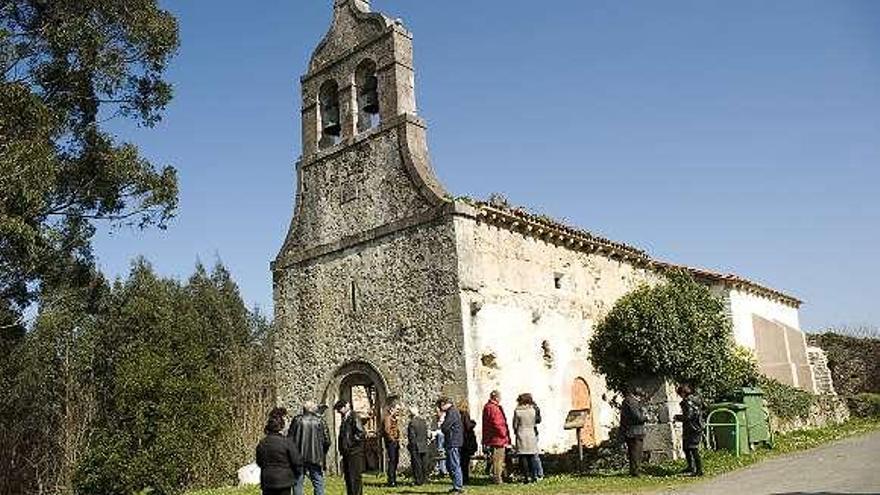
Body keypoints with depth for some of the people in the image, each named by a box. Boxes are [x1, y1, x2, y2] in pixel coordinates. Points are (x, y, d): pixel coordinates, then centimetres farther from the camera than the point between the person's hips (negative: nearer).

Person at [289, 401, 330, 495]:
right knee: (318, 484, 7)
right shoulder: (320, 421, 1)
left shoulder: (297, 420, 0)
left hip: (299, 457, 0)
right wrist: (322, 453, 15)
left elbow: (290, 438, -2)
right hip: (316, 458, 0)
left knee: (298, 483, 8)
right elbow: (327, 441, 0)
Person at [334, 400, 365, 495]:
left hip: (355, 452, -9)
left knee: (355, 478, -7)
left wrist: (351, 443, -13)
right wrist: (342, 449, 11)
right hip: (347, 453, 9)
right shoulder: (344, 419, 15)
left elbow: (362, 433, -19)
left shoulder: (354, 417, -11)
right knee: (348, 477, 12)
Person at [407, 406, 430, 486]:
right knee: (423, 464, 13)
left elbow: (412, 436, -14)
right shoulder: (424, 421, 5)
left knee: (417, 465, 1)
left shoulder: (412, 422, -15)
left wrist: (410, 445, -4)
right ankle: (422, 480, 19)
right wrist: (425, 443, 16)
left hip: (415, 447, -6)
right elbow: (426, 434, 9)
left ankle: (418, 481, 4)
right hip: (424, 446, 6)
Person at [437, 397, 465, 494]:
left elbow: (444, 428, -18)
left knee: (455, 466, -5)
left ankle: (458, 487, -1)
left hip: (453, 443, -11)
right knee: (449, 465, 15)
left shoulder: (451, 413, -16)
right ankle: (457, 485, 20)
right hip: (453, 443, 11)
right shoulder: (454, 411, 16)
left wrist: (442, 418, -1)